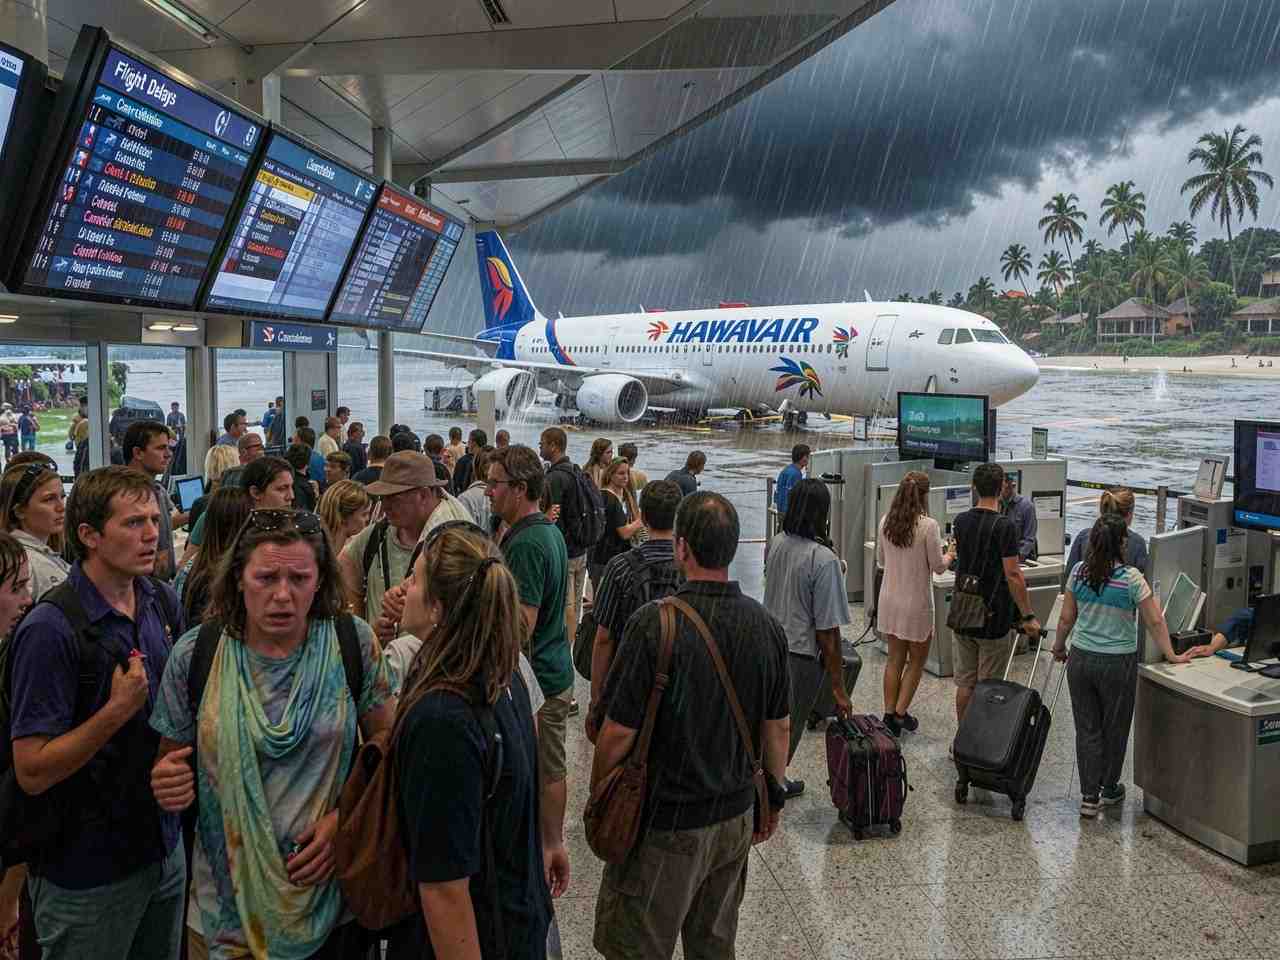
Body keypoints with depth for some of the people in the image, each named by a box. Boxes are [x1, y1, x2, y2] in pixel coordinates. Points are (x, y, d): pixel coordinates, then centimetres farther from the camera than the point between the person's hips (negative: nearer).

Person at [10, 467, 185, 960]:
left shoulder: (163, 601, -1)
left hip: (165, 846, 6)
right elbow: (31, 772, -21)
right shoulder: (51, 628, -21)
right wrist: (119, 710, -26)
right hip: (88, 875, -6)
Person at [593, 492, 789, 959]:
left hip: (665, 825, -5)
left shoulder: (654, 623, -22)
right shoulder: (766, 625, -5)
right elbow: (779, 727, 4)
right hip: (736, 817, 6)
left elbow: (619, 732, -18)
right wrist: (774, 796, 18)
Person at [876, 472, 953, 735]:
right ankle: (900, 713, 13)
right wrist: (949, 556, 10)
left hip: (889, 601, 5)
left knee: (895, 659, 16)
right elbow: (938, 567, -10)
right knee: (916, 661, 14)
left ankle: (889, 714, 19)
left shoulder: (886, 522, -2)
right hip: (916, 602, -5)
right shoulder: (928, 525, -18)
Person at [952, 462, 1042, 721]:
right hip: (993, 619, -5)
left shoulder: (960, 522, 3)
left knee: (964, 684, 13)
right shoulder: (1003, 526, -15)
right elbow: (1012, 575, -18)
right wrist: (1028, 617, -11)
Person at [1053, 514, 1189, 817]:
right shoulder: (1131, 578, -15)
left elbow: (1066, 618, 3)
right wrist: (1171, 656, 1)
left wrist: (1058, 647, 19)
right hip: (1118, 664, -3)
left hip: (1081, 659, 3)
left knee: (1087, 728, 11)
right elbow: (1155, 622, -10)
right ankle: (1109, 789, 32)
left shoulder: (1078, 572, -5)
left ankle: (1089, 796, 13)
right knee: (1114, 728, 16)